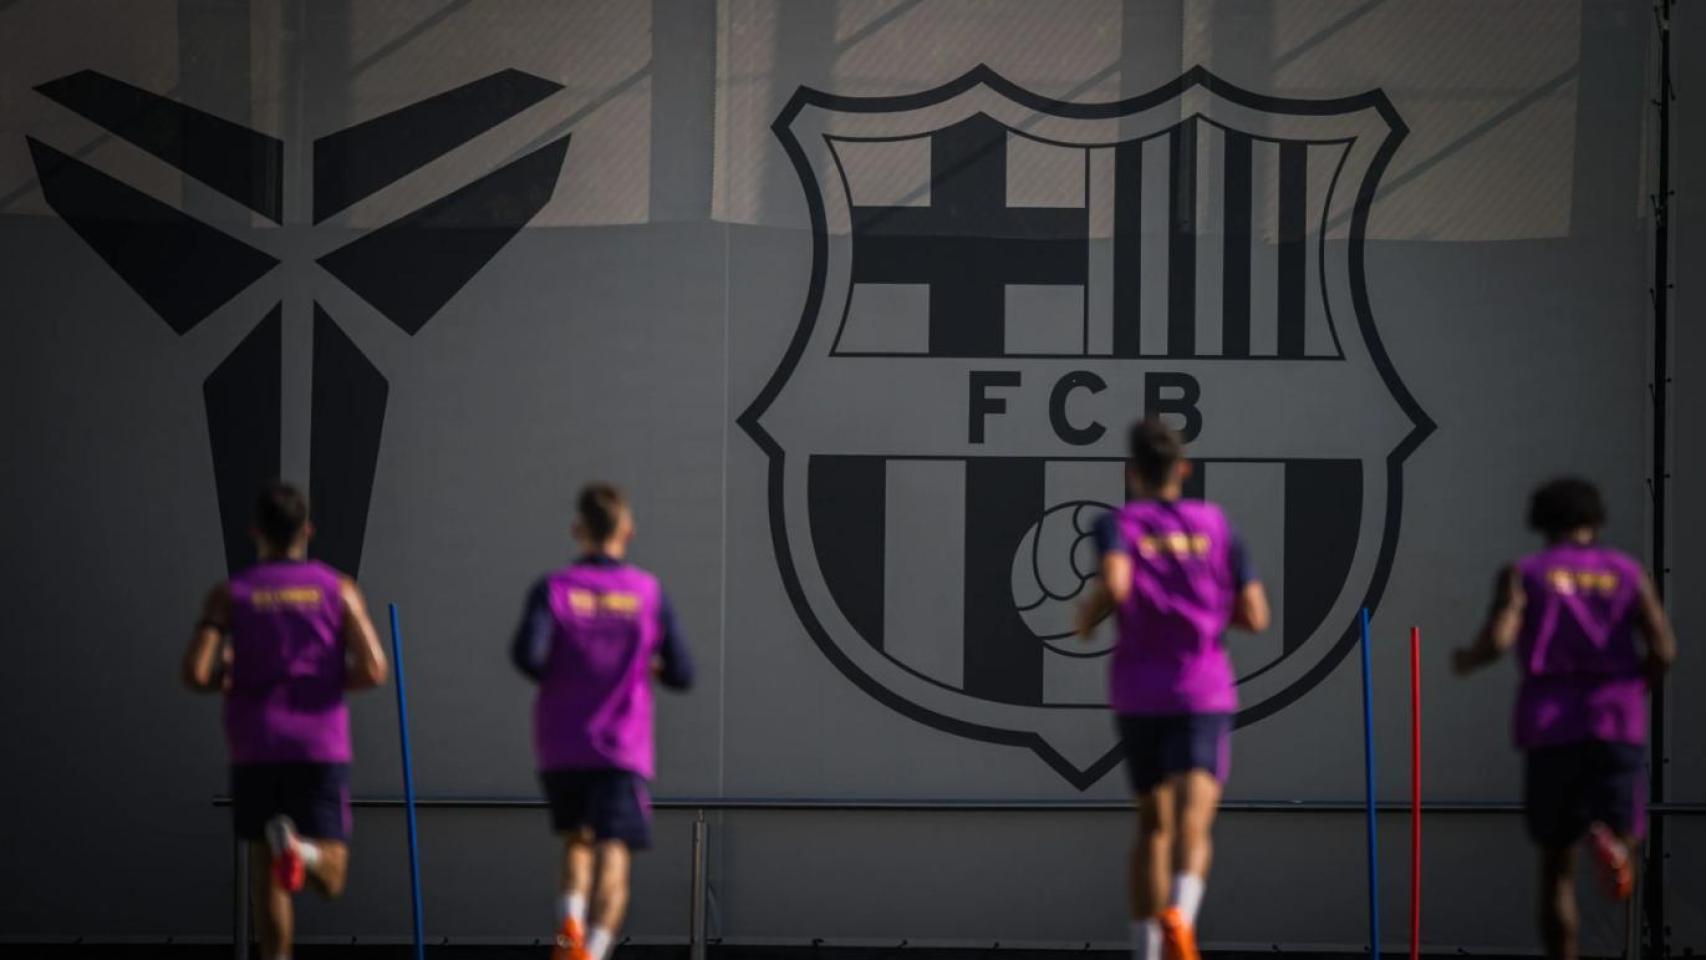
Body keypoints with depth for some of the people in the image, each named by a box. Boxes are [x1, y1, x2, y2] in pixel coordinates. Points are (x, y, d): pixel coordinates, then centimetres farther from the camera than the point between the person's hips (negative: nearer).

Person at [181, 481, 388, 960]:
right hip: (322, 747, 0)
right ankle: (299, 848, -32)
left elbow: (195, 673, -7)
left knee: (264, 871, 10)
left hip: (255, 750, 1)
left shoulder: (229, 594, 4)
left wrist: (232, 682, 14)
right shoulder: (337, 589, 5)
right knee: (330, 877, 2)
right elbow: (373, 670, -5)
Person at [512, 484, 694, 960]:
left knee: (577, 841, 21)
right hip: (624, 750, -1)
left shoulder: (552, 588, -1)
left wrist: (557, 678, 4)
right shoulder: (650, 593, 2)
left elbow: (527, 654, -16)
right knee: (613, 855, -7)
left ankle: (571, 919, -5)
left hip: (561, 746, 1)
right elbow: (682, 675, 4)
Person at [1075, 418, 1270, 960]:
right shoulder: (1215, 524, 7)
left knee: (1153, 826, 18)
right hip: (1204, 692, -1)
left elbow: (1114, 585, -21)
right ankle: (1179, 916, -43)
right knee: (1193, 825, -14)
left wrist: (1087, 615, 0)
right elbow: (1255, 616, 3)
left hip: (1138, 696, 1)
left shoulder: (1119, 525, 1)